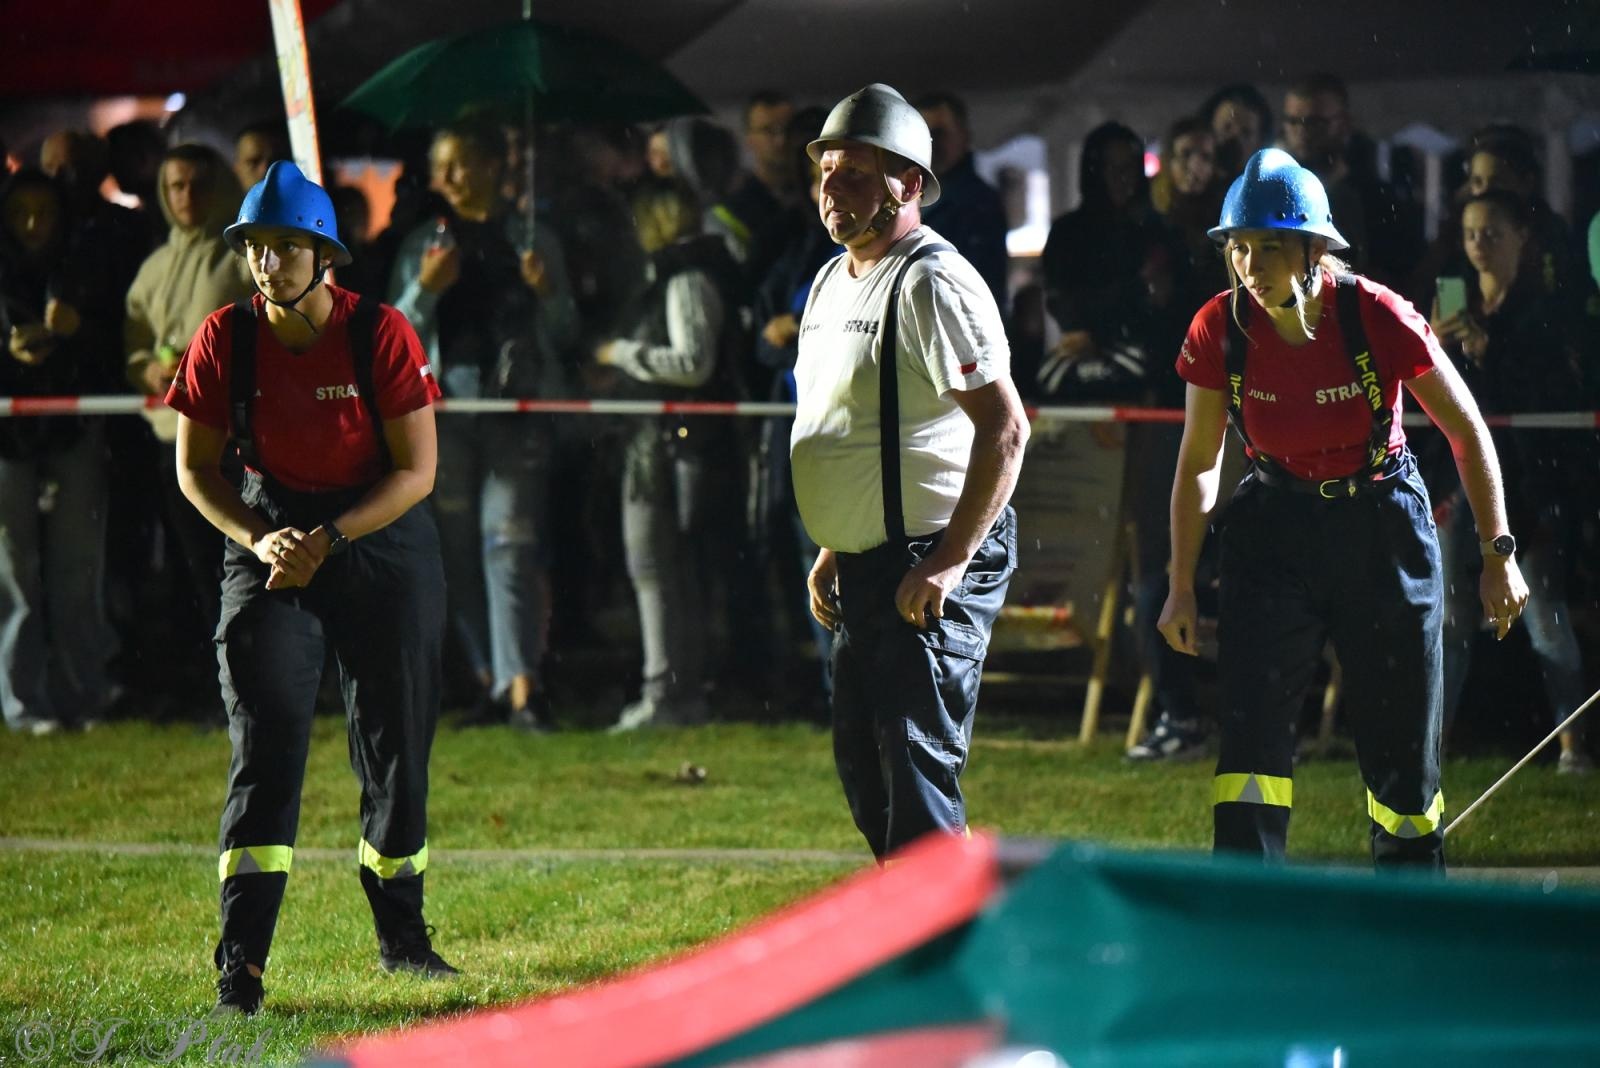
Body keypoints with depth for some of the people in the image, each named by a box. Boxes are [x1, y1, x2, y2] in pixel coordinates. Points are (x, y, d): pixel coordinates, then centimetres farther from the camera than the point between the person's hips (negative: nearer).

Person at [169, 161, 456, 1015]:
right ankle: (241, 961, -16)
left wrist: (327, 540, -22)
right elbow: (196, 467, 0)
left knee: (396, 744, 5)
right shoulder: (224, 340, -9)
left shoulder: (380, 334, -14)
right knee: (267, 738, -13)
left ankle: (402, 936, 25)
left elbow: (416, 471, -12)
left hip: (384, 535, 0)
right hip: (274, 536, 0)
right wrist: (259, 541, -15)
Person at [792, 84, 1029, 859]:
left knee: (916, 768, -13)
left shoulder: (933, 284, -16)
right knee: (861, 767, 14)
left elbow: (1005, 428, -22)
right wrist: (833, 550, 21)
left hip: (934, 569, -10)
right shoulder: (832, 283, 15)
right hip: (864, 564, 10)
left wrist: (949, 562, -23)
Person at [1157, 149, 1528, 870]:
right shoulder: (1219, 331, -12)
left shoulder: (1376, 317, -19)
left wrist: (1498, 552, -9)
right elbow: (1198, 463, 3)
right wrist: (1182, 587, 3)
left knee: (1402, 749, 3)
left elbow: (1467, 431, -7)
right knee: (1251, 733, -13)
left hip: (1384, 526, -1)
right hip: (1275, 528, 1)